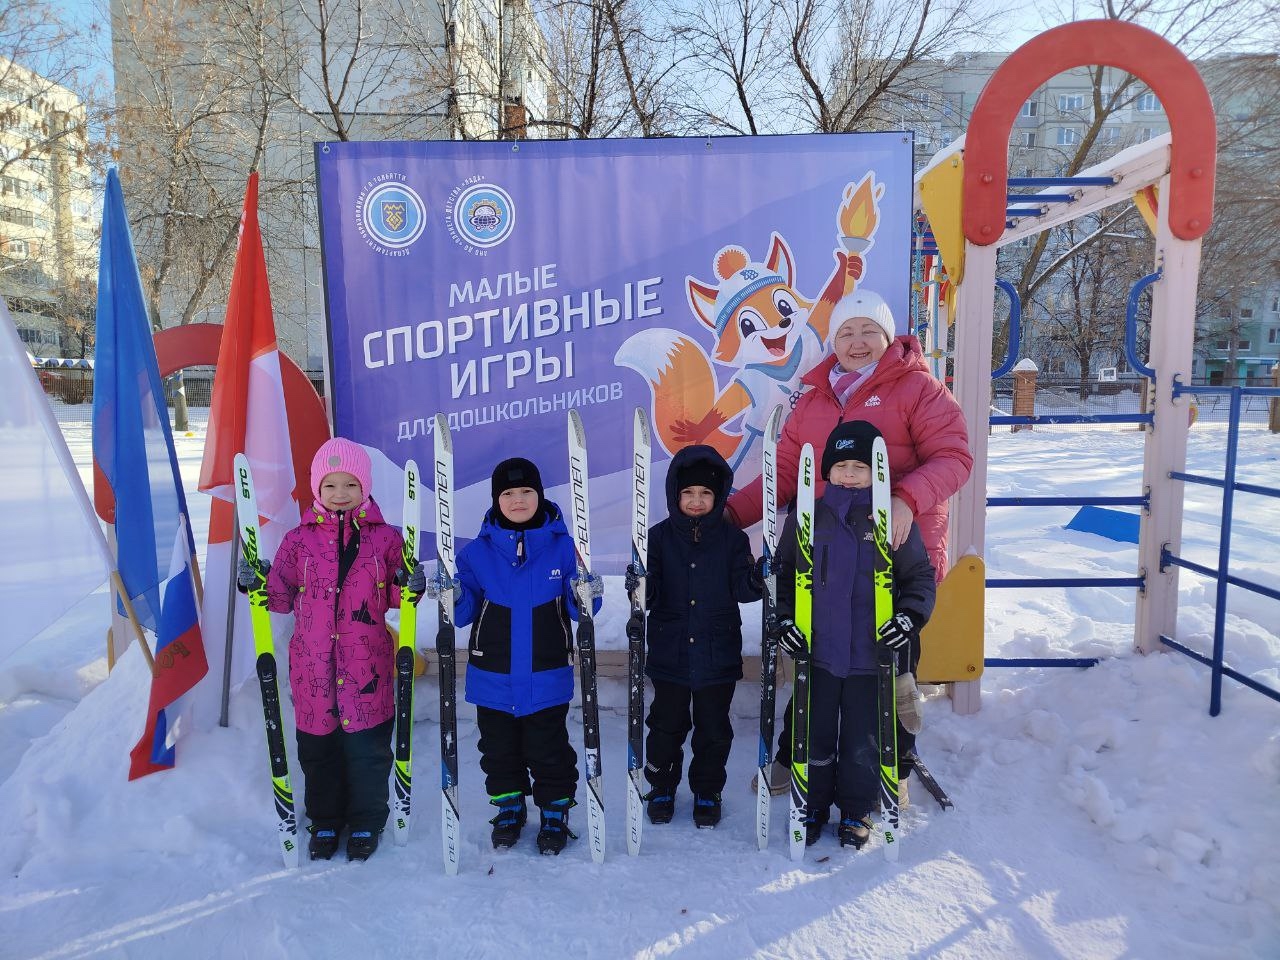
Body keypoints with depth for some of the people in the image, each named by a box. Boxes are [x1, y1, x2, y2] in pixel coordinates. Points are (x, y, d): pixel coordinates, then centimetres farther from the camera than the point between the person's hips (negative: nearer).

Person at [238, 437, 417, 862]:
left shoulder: (385, 537, 0)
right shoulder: (299, 539, 4)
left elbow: (393, 596, 5)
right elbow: (283, 599, 9)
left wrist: (408, 586, -16)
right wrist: (258, 583, -9)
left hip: (368, 667, -1)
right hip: (313, 667, 2)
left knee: (368, 748, 7)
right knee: (317, 747, 13)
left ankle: (366, 822, 27)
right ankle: (325, 821, 33)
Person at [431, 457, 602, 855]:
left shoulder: (561, 546, -4)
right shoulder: (478, 551, -1)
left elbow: (577, 611, -1)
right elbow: (465, 613, 0)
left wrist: (587, 595, -22)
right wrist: (450, 598, -20)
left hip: (546, 677, -2)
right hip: (493, 678, 2)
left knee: (548, 751, 9)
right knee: (499, 749, 17)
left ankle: (555, 813, 30)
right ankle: (509, 808, 39)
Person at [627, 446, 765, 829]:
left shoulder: (732, 538, -1)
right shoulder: (659, 536, -1)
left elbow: (741, 591, -3)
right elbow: (651, 597, -4)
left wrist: (758, 579, -23)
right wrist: (639, 586, -25)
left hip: (718, 655, 0)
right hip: (669, 654, 0)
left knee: (714, 731, 12)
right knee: (666, 727, 12)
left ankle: (707, 792, 31)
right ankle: (661, 788, 33)